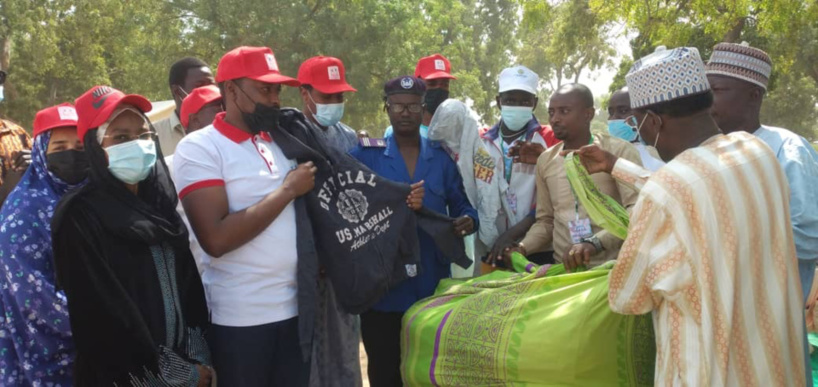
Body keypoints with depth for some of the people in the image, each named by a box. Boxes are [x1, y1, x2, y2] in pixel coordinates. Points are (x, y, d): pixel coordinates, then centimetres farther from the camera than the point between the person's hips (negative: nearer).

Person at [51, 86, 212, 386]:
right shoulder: (79, 217, -15)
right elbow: (103, 318, -18)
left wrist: (197, 356, -5)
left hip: (185, 361, 6)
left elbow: (188, 282, 5)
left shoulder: (160, 203, 5)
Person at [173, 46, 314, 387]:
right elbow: (216, 239, -21)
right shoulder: (199, 148, -10)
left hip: (295, 307, 6)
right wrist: (287, 190, -15)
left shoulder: (280, 141, 10)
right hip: (239, 317, -6)